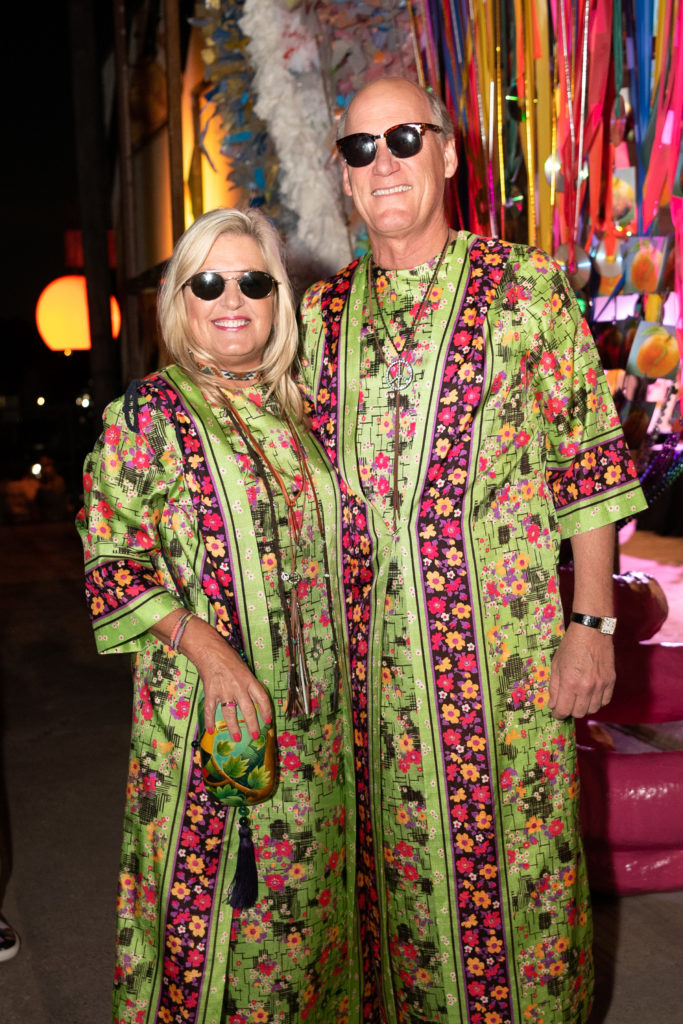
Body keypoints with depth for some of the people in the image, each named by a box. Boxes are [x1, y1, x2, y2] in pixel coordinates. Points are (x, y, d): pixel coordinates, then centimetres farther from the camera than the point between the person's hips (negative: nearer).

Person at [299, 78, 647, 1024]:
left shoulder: (527, 287, 0)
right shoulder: (323, 313, 10)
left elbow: (590, 465, -2)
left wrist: (593, 624, -7)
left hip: (505, 640, -3)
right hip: (366, 648, 3)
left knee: (516, 849, 6)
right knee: (393, 853, 13)